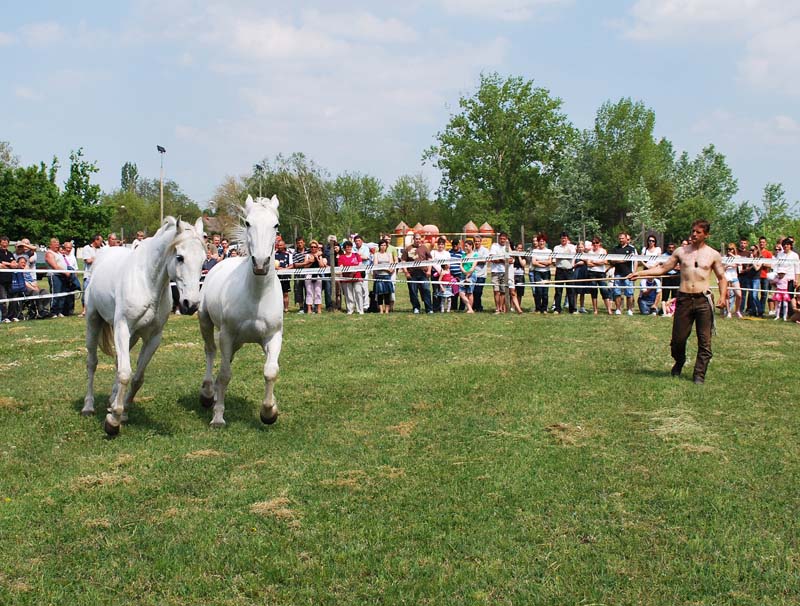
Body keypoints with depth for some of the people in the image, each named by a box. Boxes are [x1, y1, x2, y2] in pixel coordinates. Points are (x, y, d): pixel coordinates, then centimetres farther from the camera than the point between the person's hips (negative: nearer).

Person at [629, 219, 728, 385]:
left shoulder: (713, 255, 5)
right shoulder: (681, 251, 8)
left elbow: (722, 278, 11)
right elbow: (663, 268, 10)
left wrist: (723, 296, -4)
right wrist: (640, 273, 1)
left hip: (703, 300, -1)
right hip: (684, 299, 1)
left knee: (704, 341, -2)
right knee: (678, 338, 3)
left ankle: (699, 374, 7)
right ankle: (679, 363, 32)